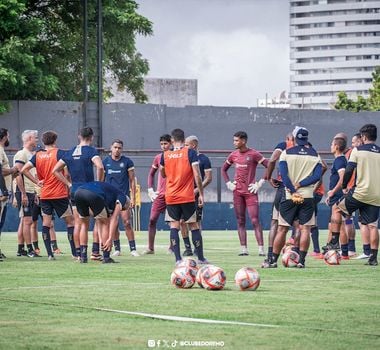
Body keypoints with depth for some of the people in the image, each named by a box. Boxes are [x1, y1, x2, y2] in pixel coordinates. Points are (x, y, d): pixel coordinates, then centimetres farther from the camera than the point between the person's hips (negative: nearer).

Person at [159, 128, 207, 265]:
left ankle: (178, 259, -8)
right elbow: (197, 175, -9)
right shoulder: (190, 153, -5)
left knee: (174, 226, 1)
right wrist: (201, 194, -3)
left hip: (170, 197, 2)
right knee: (194, 226, 6)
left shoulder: (165, 155, 4)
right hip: (188, 197, -2)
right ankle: (201, 257, 9)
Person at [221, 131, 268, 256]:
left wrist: (260, 183, -12)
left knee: (255, 220, -10)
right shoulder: (233, 155, 10)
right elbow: (224, 169, 24)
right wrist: (228, 183, 11)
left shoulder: (254, 154, -7)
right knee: (240, 221, 5)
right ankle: (243, 248, 8)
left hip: (250, 191, -5)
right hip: (237, 191, 5)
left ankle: (261, 249, -11)